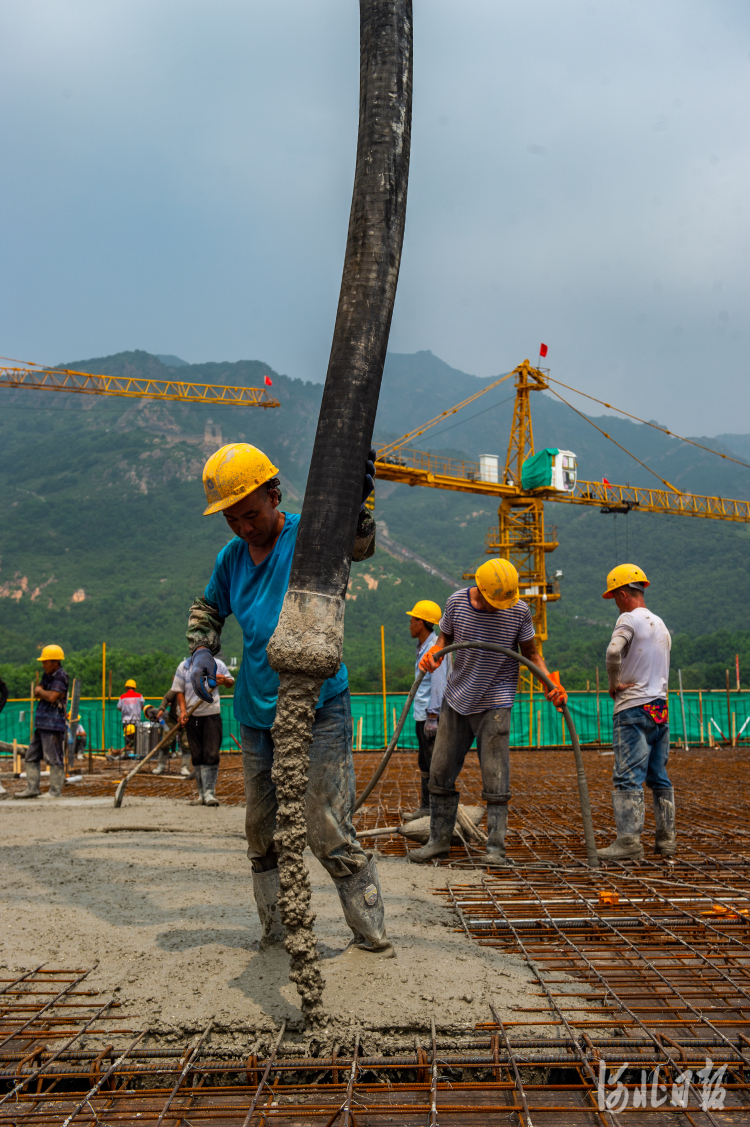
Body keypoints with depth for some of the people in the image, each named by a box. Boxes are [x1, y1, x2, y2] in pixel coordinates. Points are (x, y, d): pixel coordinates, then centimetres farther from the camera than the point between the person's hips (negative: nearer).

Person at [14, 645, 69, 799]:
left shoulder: (61, 677, -13)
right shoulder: (47, 675, 15)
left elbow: (52, 697, -23)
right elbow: (37, 694, 17)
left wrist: (40, 691, -5)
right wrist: (39, 690, -5)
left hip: (54, 725, -10)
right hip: (41, 723, 10)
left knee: (54, 759, -5)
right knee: (31, 757, 13)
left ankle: (55, 791, 0)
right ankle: (32, 789, 18)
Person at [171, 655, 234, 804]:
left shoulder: (217, 665, 3)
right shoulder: (183, 667, 5)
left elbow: (231, 683, 13)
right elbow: (179, 691, 7)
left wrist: (224, 680, -11)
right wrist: (183, 711, -6)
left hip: (212, 714, -2)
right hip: (192, 715, 2)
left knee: (212, 754, -10)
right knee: (197, 756, 5)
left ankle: (209, 793, -7)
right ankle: (202, 794, 13)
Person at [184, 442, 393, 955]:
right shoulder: (231, 557, 7)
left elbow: (355, 546, -30)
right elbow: (208, 607, 24)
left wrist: (354, 508, -52)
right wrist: (203, 650, 5)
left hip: (318, 708, -6)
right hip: (256, 711, 6)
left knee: (328, 829, -8)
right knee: (262, 829, 13)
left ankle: (371, 934, 6)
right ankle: (274, 931, 27)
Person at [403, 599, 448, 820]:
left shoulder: (436, 648, -14)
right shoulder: (423, 648, 16)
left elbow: (438, 684, -19)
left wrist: (432, 716, -21)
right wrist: (422, 716, 18)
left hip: (431, 715, -10)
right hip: (421, 715, 10)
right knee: (424, 761, 14)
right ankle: (426, 806, 22)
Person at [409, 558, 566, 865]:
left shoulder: (519, 611, -11)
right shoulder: (457, 602, -7)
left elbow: (530, 651, 0)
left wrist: (550, 684, -14)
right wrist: (434, 652, -13)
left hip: (495, 702, -3)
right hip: (457, 698, 3)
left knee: (495, 779, -7)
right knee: (440, 772, 8)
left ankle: (496, 848, 1)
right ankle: (439, 839, 21)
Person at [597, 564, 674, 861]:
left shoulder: (629, 619, -9)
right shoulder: (660, 624, 17)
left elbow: (613, 651, -28)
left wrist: (614, 684, -13)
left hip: (634, 709, -8)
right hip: (661, 708, 8)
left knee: (628, 778, -8)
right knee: (659, 778, 13)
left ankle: (629, 842, -11)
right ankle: (667, 840, 16)